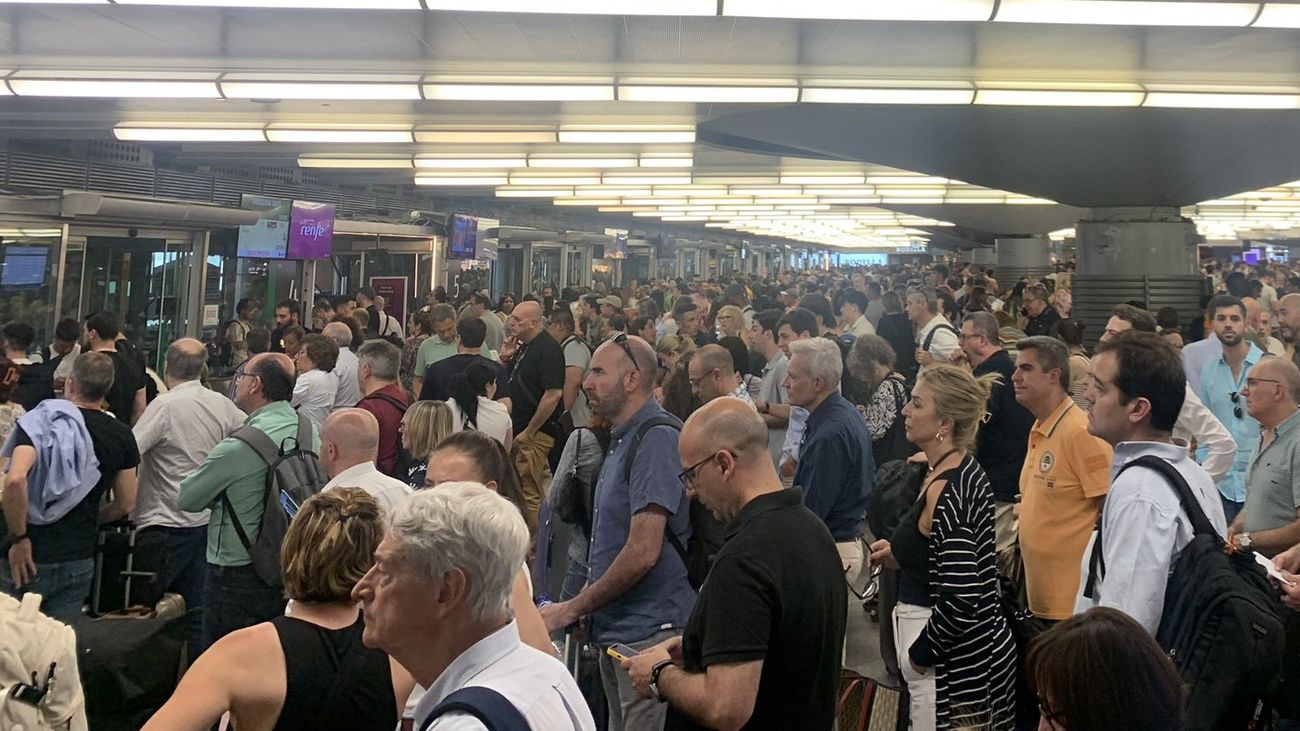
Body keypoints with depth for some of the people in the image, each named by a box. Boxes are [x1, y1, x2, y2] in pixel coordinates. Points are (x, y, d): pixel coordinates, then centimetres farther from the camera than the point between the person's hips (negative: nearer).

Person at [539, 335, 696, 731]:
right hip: (618, 629, 10)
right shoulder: (622, 439, 15)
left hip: (648, 634, -10)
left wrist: (572, 609, -13)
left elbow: (643, 553, -23)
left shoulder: (656, 438, -17)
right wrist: (582, 605, 9)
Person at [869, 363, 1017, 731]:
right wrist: (899, 553, 12)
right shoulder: (969, 472, 6)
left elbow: (960, 599, -27)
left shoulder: (945, 490, -22)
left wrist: (919, 654, -14)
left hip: (954, 665, -10)